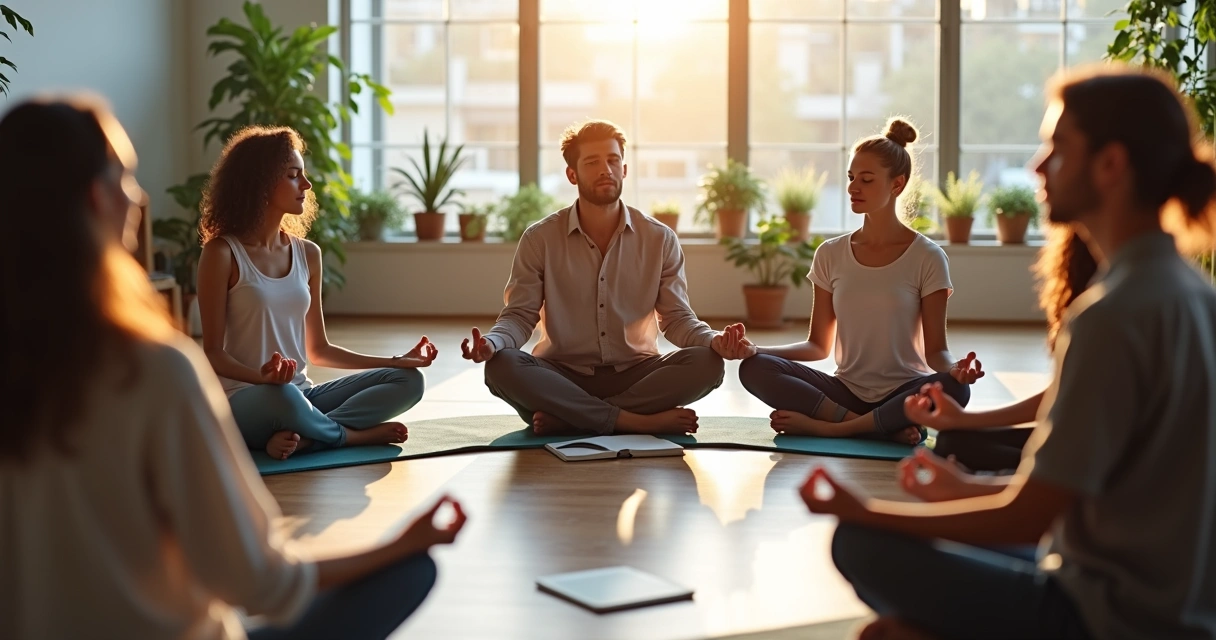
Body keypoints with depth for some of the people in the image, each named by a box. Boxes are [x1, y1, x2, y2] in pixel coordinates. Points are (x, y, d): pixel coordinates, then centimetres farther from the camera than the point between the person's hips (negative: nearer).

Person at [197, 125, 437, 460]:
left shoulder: (307, 254, 9)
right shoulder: (222, 253, -8)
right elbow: (213, 353, -9)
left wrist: (399, 360, 11)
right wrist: (261, 376, -30)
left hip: (301, 394, 7)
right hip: (243, 401, -6)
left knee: (407, 381, -9)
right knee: (283, 397, -40)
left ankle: (304, 438, -26)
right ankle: (355, 434, -11)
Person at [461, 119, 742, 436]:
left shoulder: (660, 240, 3)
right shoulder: (540, 240, 0)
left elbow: (677, 317, 3)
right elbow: (521, 315, -2)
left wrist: (713, 340, -20)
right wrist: (491, 342, -25)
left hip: (635, 375, 1)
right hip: (563, 376, -1)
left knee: (706, 363, -27)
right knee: (501, 366, -31)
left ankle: (566, 419, -25)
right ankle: (637, 421, -29)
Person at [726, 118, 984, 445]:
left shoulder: (927, 258, -4)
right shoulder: (831, 255, 6)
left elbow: (935, 350, -5)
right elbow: (818, 345, 9)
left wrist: (954, 368, -29)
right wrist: (756, 349, -8)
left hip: (903, 393, -2)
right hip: (847, 390, 3)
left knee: (953, 388, -36)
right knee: (754, 369, -21)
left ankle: (826, 426, -23)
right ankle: (887, 428, -24)